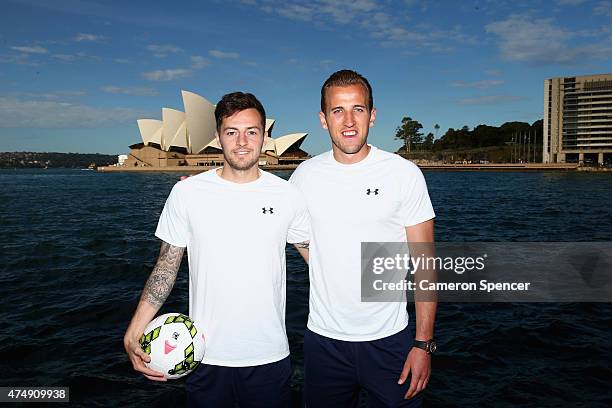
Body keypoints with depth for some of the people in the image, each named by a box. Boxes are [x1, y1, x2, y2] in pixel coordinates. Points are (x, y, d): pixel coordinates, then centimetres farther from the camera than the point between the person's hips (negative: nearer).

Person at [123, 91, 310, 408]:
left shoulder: (287, 195, -3)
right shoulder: (187, 192, -5)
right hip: (205, 357, 0)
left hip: (270, 357, 1)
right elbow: (166, 268, 0)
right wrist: (133, 334, -7)